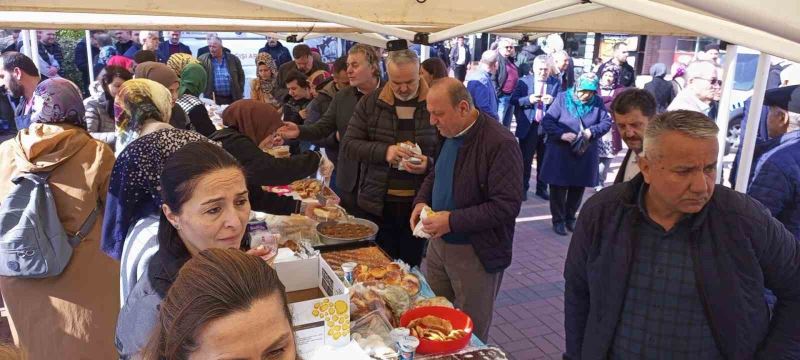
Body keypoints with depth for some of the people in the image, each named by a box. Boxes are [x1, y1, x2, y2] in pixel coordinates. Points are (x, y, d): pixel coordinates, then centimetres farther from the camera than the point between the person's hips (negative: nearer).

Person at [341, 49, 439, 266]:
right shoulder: (370, 103, 1)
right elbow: (348, 145, -1)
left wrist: (429, 164, -20)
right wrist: (384, 151, -17)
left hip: (418, 204, -1)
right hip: (377, 203, 1)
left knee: (410, 268, 14)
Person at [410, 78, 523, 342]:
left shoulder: (500, 144, -23)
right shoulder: (450, 134, 3)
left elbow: (507, 205, -25)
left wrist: (452, 221, -26)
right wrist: (422, 201, -2)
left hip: (476, 253, -7)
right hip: (438, 242, 7)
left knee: (470, 333, 11)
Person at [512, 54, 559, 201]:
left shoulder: (556, 83, 4)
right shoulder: (524, 81, 0)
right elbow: (513, 100, -6)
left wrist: (553, 101, -22)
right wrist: (528, 99, -22)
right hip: (528, 126, -1)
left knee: (544, 160, 12)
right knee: (525, 159, 7)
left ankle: (542, 188, 26)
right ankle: (522, 188, 19)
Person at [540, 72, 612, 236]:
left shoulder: (597, 102, -1)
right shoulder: (562, 98, -9)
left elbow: (607, 122, 2)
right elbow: (546, 121, -11)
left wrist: (592, 131, -18)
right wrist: (562, 134, -25)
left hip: (585, 154, 3)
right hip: (560, 153, -3)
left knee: (578, 187, 14)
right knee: (559, 187, 3)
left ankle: (570, 217, 32)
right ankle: (558, 220, 18)